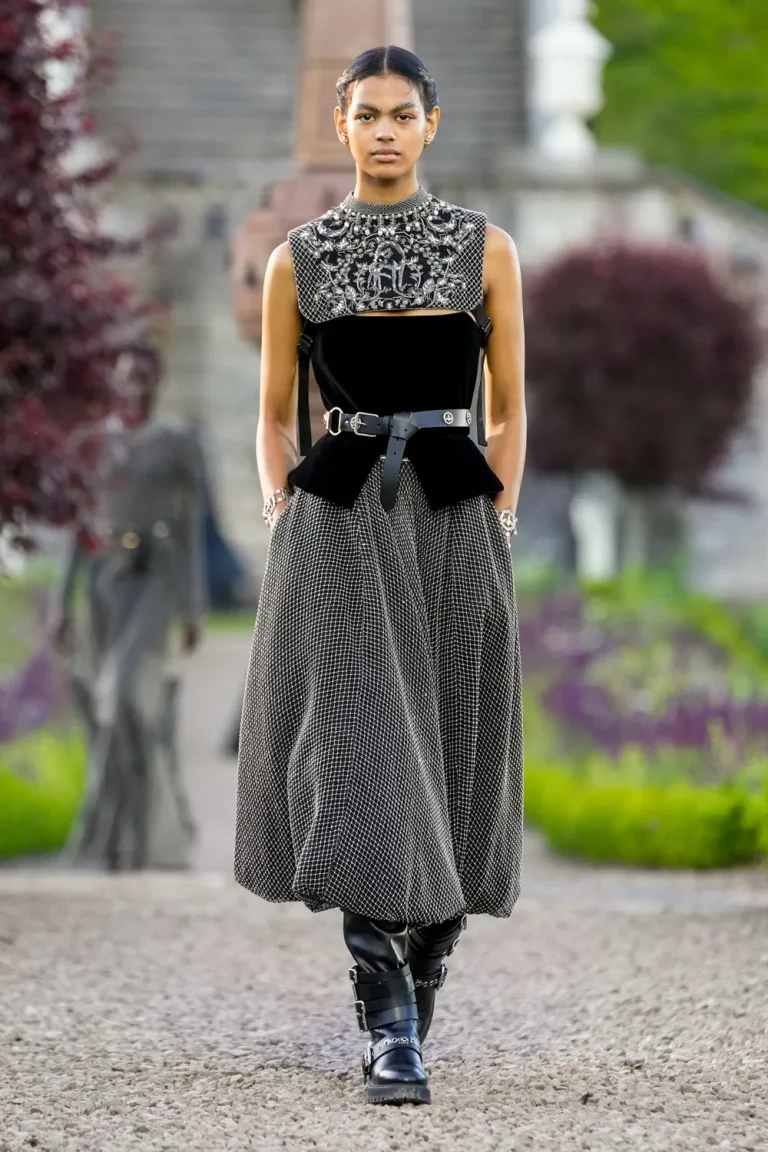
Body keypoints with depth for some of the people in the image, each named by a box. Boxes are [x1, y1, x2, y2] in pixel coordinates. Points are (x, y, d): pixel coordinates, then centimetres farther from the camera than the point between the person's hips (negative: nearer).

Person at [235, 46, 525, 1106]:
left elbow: (508, 408, 11)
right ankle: (390, 1029, -14)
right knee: (361, 750, -12)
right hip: (337, 522, -1)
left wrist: (499, 515, 1)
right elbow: (275, 417, 13)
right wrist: (283, 513, 0)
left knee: (444, 752, 3)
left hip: (455, 518, 1)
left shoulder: (485, 249, 7)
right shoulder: (298, 261, 7)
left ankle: (418, 983, 23)